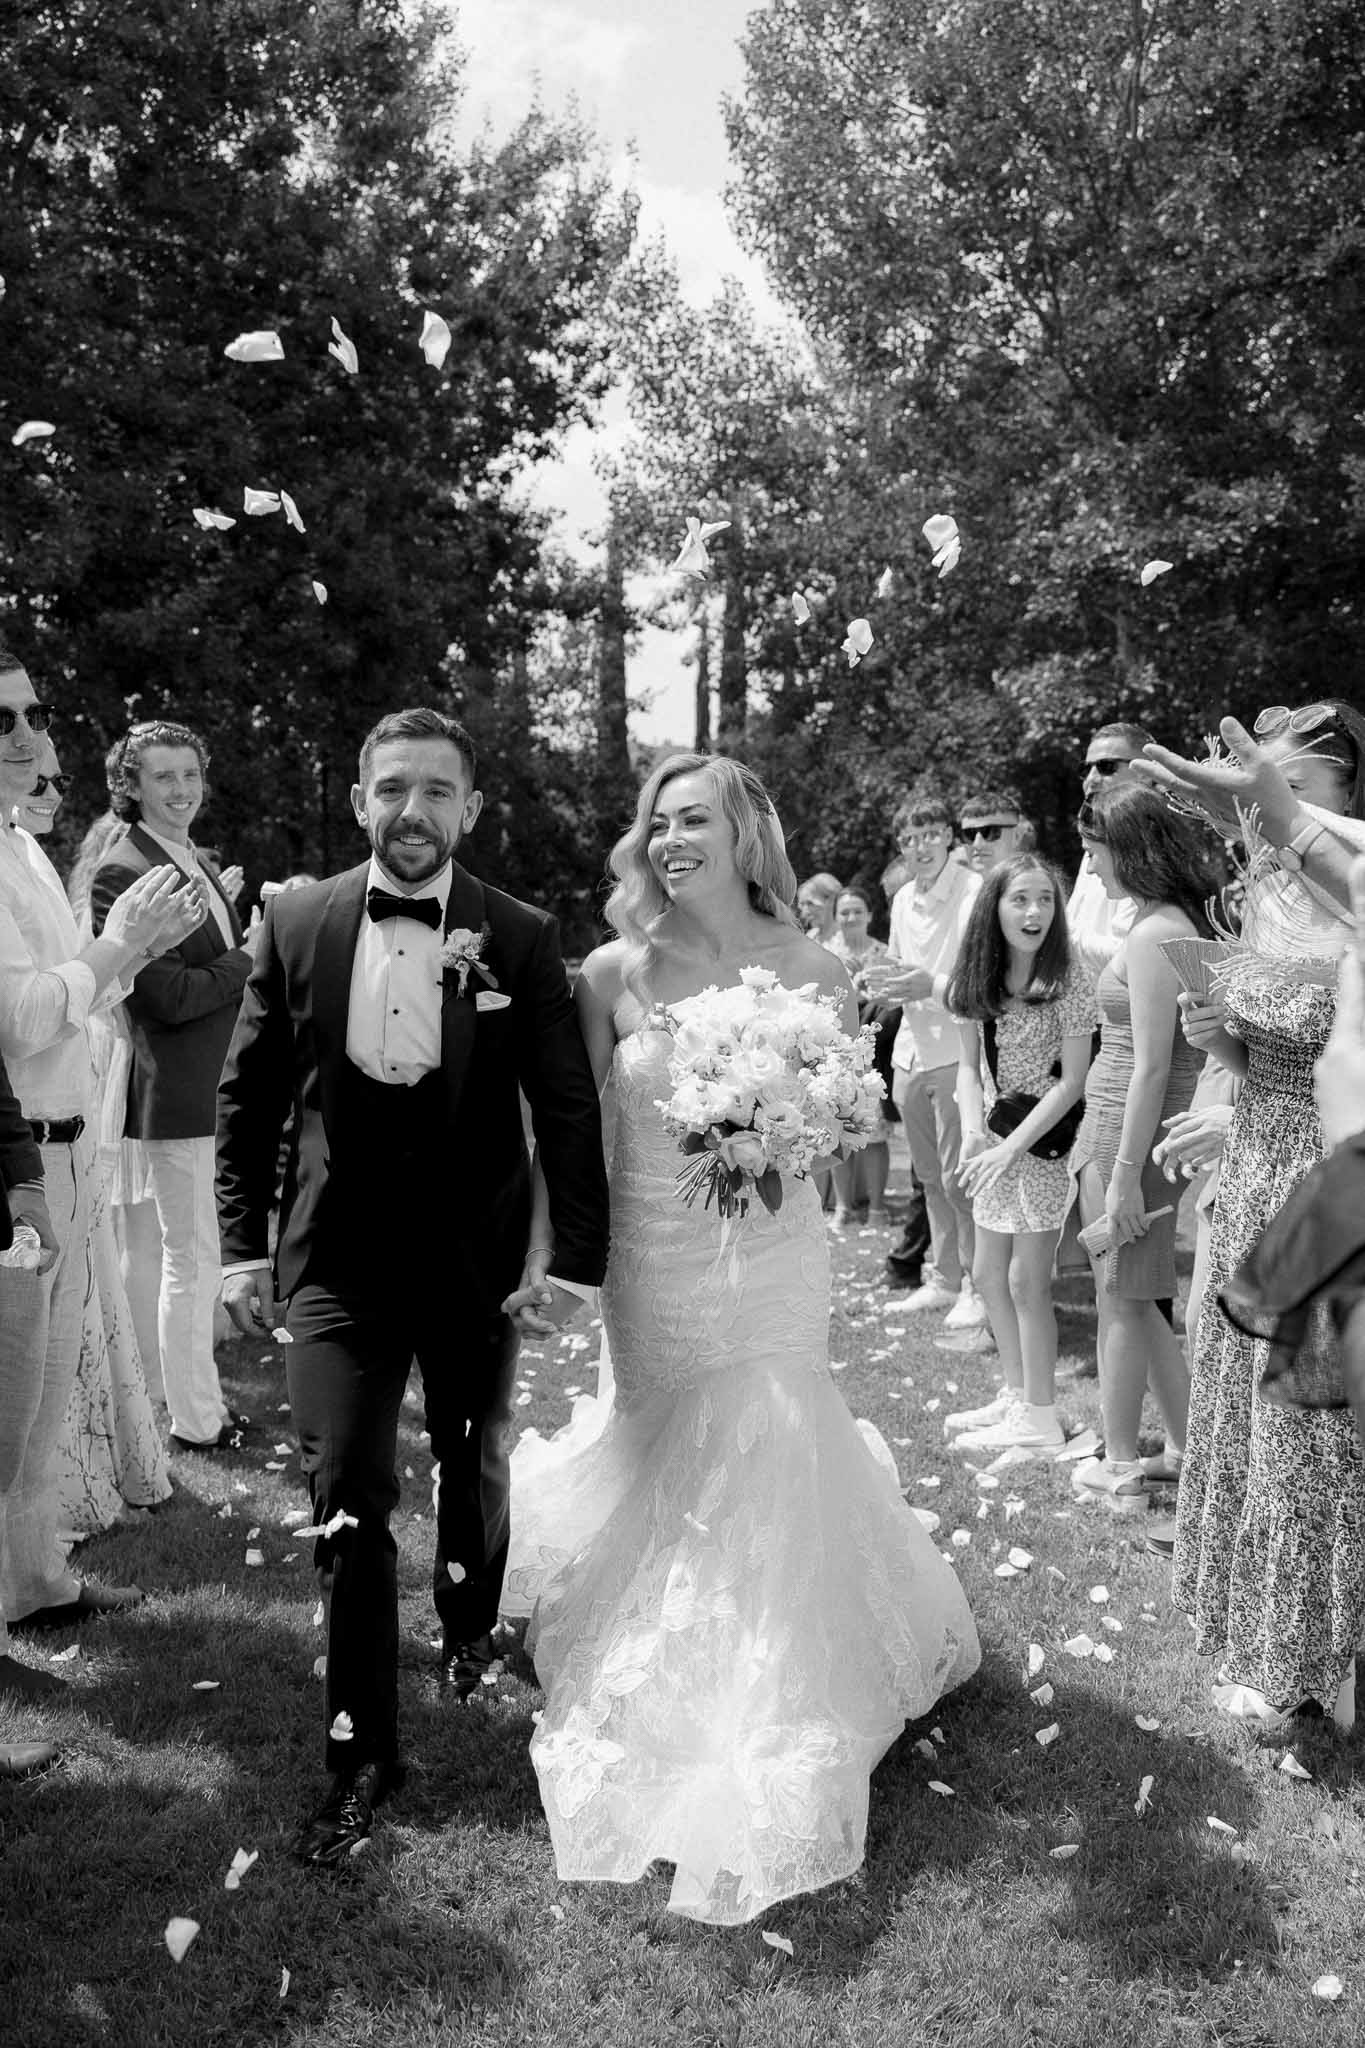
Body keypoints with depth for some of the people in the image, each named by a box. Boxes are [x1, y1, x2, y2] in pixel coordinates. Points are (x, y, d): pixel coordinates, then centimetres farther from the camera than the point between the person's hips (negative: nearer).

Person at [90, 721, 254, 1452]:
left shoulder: (199, 862, 13)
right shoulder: (121, 872, -15)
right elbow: (166, 995, -20)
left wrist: (261, 938, 0)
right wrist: (252, 956, -12)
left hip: (220, 1084, 9)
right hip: (176, 1093, -9)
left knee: (204, 1254, 19)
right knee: (190, 1259, 2)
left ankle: (204, 1394, 34)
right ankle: (194, 1421, 16)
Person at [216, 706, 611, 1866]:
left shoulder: (520, 938, -9)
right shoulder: (297, 923, -4)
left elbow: (568, 1108, -7)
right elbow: (249, 1095, 2)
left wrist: (576, 1259, -10)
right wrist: (243, 1244, -2)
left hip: (477, 1259, 0)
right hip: (338, 1259, 0)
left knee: (475, 1465, 21)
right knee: (347, 1502, -1)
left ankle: (469, 1621, 51)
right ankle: (362, 1750, 17)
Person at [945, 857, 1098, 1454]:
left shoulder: (1068, 980, -14)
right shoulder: (977, 979, 2)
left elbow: (1072, 1082, -15)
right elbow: (969, 1065, 7)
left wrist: (1010, 1148, -19)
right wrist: (972, 1130, -9)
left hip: (1045, 1138, -6)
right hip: (997, 1137, 7)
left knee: (1027, 1281, -1)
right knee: (988, 1275, 14)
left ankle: (1039, 1420, 13)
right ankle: (1016, 1395, 31)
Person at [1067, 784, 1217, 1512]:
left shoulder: (1154, 937, -18)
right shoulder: (1182, 923, 11)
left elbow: (1153, 1067, -21)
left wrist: (1125, 1173, -19)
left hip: (1131, 1127, -9)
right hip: (1113, 1121, 9)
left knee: (1121, 1301, 3)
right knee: (1135, 1301, 17)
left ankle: (1119, 1472, 16)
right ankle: (1189, 1447, 28)